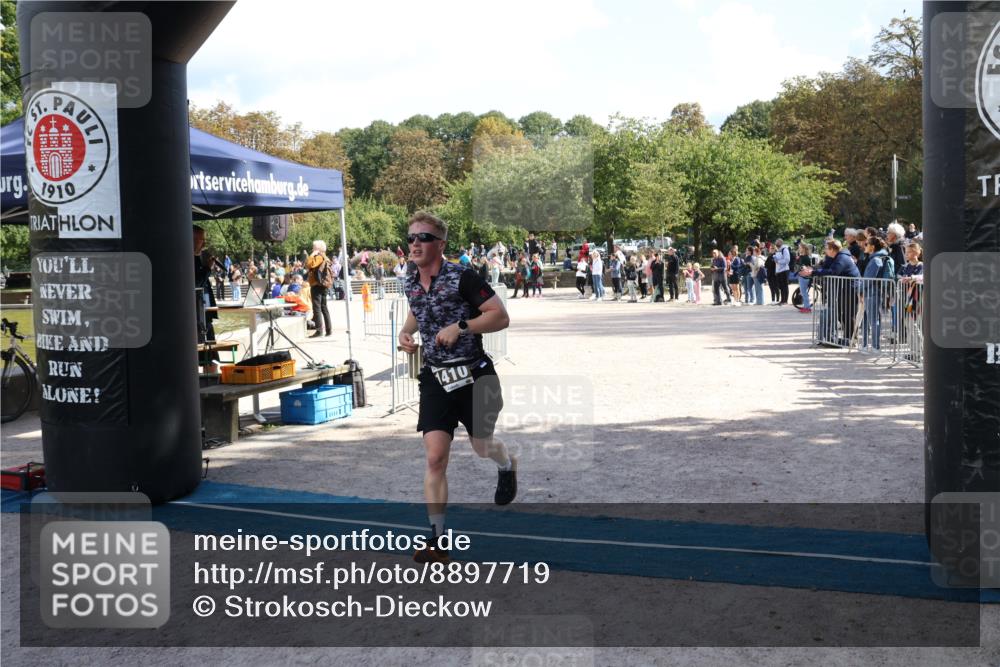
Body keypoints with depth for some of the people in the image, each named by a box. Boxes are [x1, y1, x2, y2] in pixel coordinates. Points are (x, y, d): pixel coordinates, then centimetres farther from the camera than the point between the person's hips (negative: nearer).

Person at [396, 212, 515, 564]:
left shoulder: (462, 277, -14)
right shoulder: (411, 284, 5)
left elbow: (501, 317, -15)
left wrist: (460, 327, -23)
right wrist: (405, 333, 7)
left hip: (474, 375, -3)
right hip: (435, 378, 4)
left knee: (482, 446, 16)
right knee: (435, 458, -8)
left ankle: (507, 466, 55)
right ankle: (437, 539, -4)